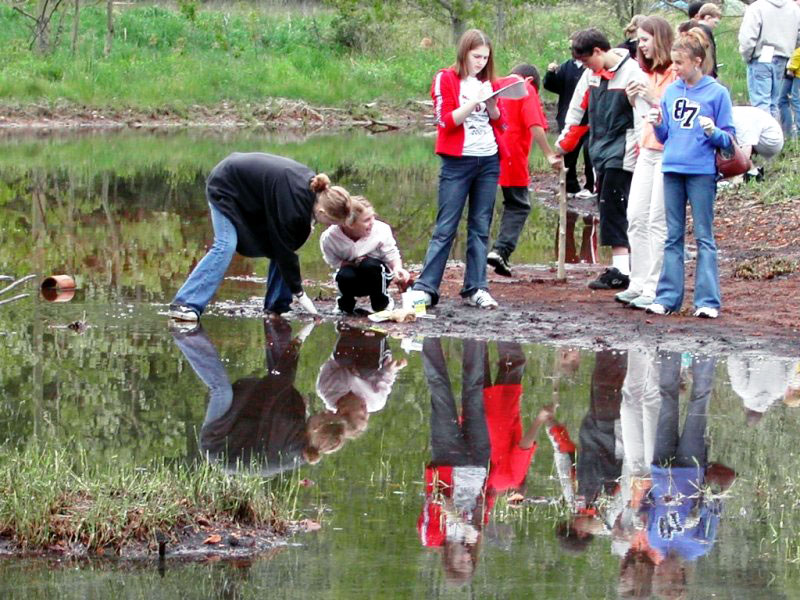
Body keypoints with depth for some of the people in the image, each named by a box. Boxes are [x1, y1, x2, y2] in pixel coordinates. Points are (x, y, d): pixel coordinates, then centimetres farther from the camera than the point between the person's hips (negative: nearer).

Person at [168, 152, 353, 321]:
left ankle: (277, 305, 5)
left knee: (276, 245, 0)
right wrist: (299, 293, -20)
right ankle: (184, 304, -24)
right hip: (225, 186, -9)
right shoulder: (293, 203, -36)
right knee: (226, 245, -21)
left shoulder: (312, 185, -13)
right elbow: (285, 252, -27)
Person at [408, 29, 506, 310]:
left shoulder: (488, 83, 14)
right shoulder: (446, 79, 0)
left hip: (489, 160, 5)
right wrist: (474, 102, -18)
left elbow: (499, 124, 12)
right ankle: (425, 288, -5)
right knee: (445, 227, -6)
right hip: (458, 161, -5)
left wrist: (490, 102, -6)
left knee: (481, 228, 5)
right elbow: (446, 121, -9)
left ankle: (476, 288, 7)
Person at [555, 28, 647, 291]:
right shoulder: (592, 74, 11)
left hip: (621, 152, -8)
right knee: (608, 207, 7)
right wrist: (564, 143, 28)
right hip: (601, 150, 8)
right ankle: (619, 265, 11)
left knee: (613, 207, -11)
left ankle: (620, 270, -12)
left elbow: (643, 116, -15)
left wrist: (638, 155, -18)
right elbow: (578, 108, 23)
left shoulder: (631, 72, -12)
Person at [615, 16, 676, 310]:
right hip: (647, 151, 9)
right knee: (636, 217, 8)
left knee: (657, 222, -7)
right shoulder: (651, 74, 16)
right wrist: (633, 98, 7)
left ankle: (654, 289, -3)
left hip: (668, 152, -9)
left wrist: (654, 101, -23)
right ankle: (639, 283, 14)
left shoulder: (676, 73, -11)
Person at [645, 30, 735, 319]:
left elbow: (729, 138, -2)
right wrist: (658, 125, -5)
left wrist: (714, 132, -22)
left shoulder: (717, 92, -3)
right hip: (672, 169, 5)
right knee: (673, 237, 8)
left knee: (704, 236, -2)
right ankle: (667, 297, 11)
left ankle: (708, 300, -1)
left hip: (702, 172, -5)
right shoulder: (671, 92, 10)